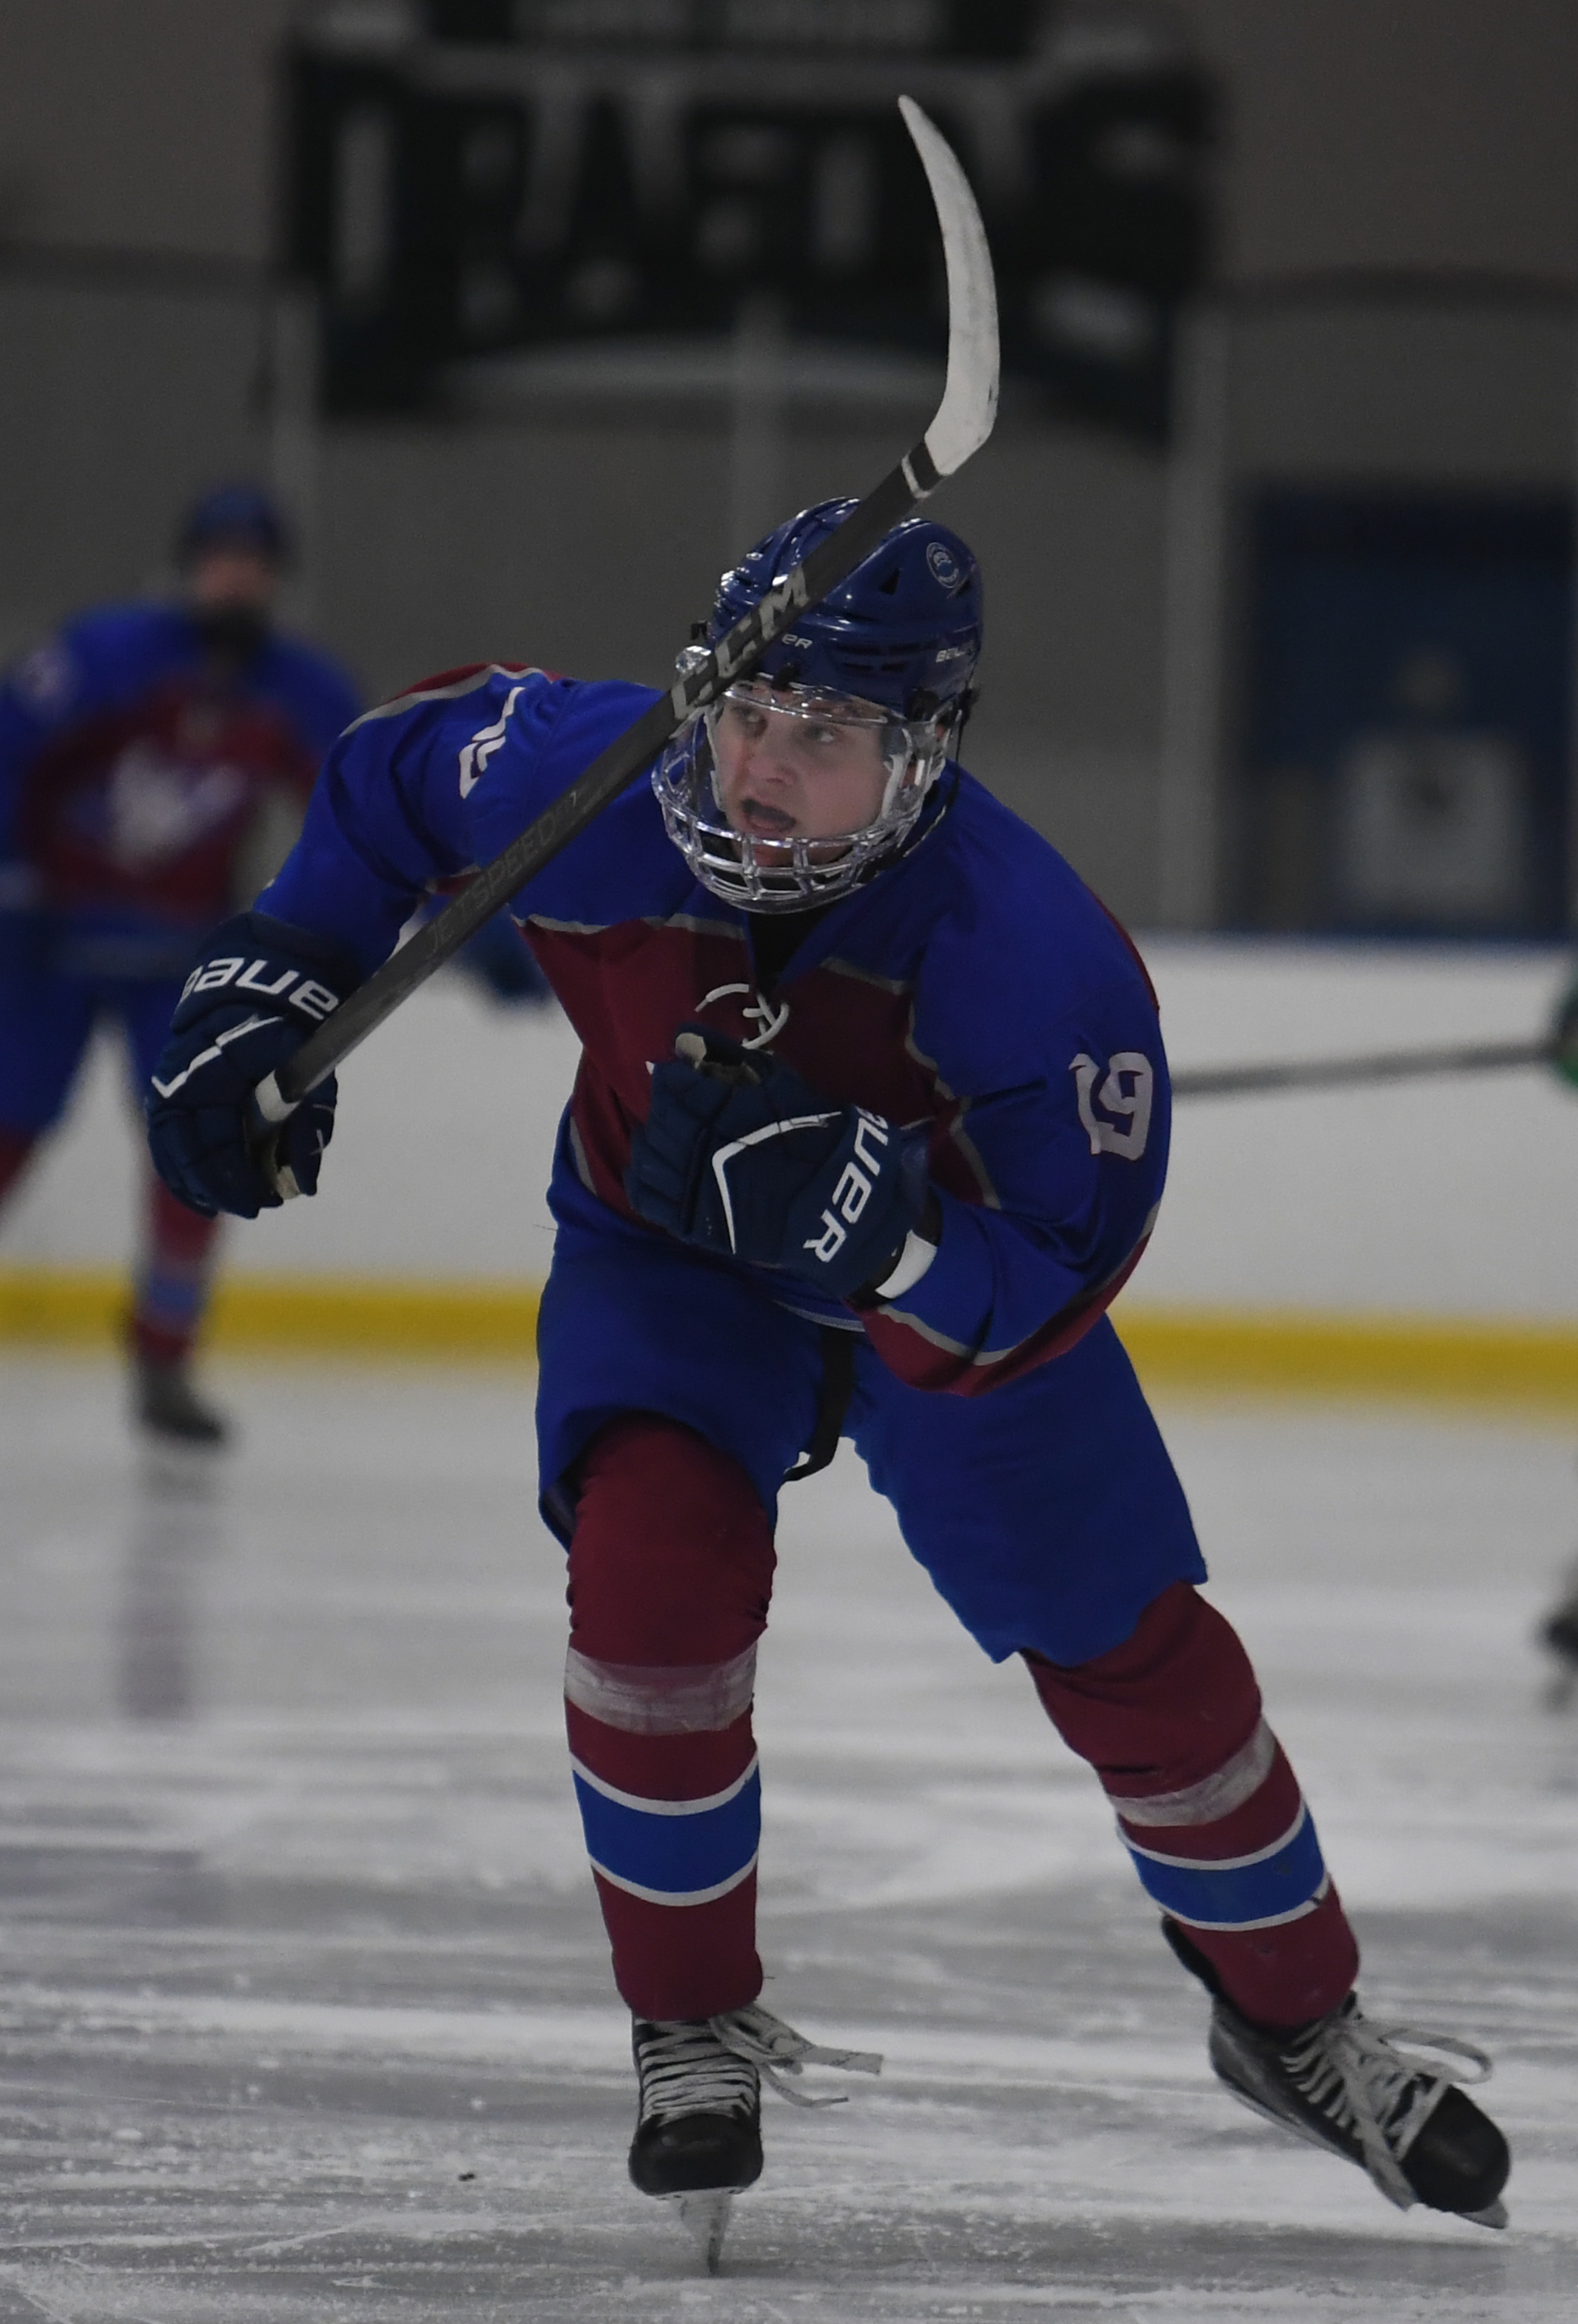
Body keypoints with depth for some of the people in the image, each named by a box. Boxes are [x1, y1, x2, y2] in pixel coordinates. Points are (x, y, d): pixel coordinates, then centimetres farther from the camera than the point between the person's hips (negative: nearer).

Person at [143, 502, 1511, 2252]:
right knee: (656, 1562, -26)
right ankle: (692, 2025, -6)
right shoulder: (584, 782, -30)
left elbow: (1034, 1301, -36)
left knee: (1133, 1655, 4)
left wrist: (855, 1213, -54)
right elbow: (401, 762, -6)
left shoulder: (1034, 958, -38)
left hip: (945, 1272, -1)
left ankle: (1296, 2024, 30)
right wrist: (273, 984, -10)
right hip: (663, 1255, 1)